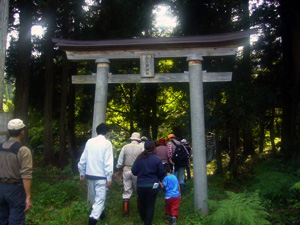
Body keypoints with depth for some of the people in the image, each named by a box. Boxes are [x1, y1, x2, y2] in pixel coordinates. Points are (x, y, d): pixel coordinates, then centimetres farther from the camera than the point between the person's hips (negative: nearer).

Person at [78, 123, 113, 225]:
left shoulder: (89, 141, 4)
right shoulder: (107, 143, -10)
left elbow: (83, 159, 6)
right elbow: (108, 162, -14)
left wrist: (82, 173, 17)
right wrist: (109, 177, -9)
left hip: (90, 174, 6)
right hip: (101, 175, -6)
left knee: (93, 196, 22)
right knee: (100, 198, -1)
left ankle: (99, 212, 42)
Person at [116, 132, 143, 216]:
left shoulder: (125, 147, 0)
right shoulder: (141, 148, -5)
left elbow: (120, 161, 1)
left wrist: (118, 167, 15)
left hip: (126, 171, 2)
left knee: (127, 191, 8)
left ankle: (125, 211, 10)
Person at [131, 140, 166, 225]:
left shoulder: (139, 158, -6)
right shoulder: (157, 159, -11)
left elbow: (134, 171, -2)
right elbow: (162, 173, -3)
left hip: (140, 185, 3)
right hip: (152, 186, -3)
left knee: (142, 204, 20)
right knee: (150, 205, 6)